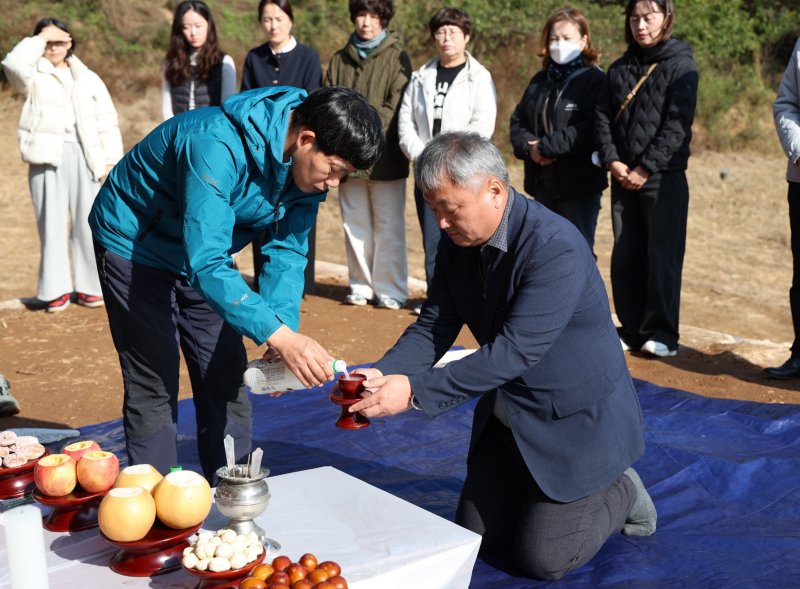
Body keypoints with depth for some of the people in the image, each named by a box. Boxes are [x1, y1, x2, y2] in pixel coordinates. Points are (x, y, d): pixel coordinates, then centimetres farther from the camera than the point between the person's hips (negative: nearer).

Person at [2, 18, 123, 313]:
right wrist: (41, 38, -7)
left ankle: (88, 285, 12)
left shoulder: (88, 79, 16)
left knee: (87, 222, 3)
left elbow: (107, 122, 12)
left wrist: (112, 160, 4)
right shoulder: (34, 77, 9)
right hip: (47, 157, -1)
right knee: (52, 224, 0)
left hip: (84, 156, 2)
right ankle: (55, 289, 7)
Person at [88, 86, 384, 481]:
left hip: (202, 248, 7)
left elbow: (286, 251, -11)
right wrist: (278, 335, -49)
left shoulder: (309, 165, -14)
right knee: (155, 384, -6)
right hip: (133, 245, -7)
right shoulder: (218, 146, -39)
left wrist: (286, 332, -26)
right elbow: (205, 263, -44)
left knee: (226, 379, 7)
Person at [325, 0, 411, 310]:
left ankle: (390, 290, 6)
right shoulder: (339, 59, 15)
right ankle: (361, 286, 17)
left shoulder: (396, 58, 2)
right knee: (355, 225, 9)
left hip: (384, 157, -4)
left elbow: (395, 107, -8)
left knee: (388, 227, -2)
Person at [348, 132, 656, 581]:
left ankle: (622, 493, 22)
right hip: (509, 418, 8)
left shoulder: (557, 248, -31)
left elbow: (515, 351, -35)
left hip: (576, 421, -7)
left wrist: (415, 391, -38)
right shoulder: (457, 242, -6)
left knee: (542, 559, -2)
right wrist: (382, 375, -27)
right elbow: (433, 328, -7)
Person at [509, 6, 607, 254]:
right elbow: (517, 122, 10)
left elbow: (589, 130, -18)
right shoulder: (539, 81, 15)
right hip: (542, 183, 6)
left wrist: (545, 147, -17)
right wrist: (530, 147, -10)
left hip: (580, 184, -6)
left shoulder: (596, 80, -6)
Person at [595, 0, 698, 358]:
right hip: (623, 177, 5)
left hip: (664, 177, -5)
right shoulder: (619, 68, 13)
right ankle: (631, 329, 17)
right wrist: (612, 160, -7)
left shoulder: (681, 65, -3)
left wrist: (645, 168, -15)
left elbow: (677, 125, -12)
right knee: (625, 257, 7)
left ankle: (662, 333, 6)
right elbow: (602, 117, 8)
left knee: (662, 256, -3)